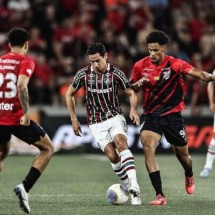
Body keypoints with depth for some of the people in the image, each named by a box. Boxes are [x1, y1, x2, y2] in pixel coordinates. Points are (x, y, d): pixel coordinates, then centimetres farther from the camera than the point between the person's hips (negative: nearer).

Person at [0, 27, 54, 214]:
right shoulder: (25, 62, -4)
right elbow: (21, 85, -21)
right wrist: (26, 112, -18)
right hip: (17, 118, -6)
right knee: (48, 149, 11)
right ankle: (24, 188, -5)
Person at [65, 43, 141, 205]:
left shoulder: (116, 74, -10)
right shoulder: (83, 74, -7)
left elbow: (131, 93, -2)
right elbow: (69, 94, 7)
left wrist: (133, 109, -22)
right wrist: (74, 119, 5)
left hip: (115, 117, -1)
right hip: (96, 123, 1)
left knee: (121, 143, -27)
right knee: (112, 156, -12)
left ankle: (134, 186, -37)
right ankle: (130, 187, 3)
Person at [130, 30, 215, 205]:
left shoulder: (175, 64, -10)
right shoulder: (140, 66, -2)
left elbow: (197, 73, -23)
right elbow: (132, 87, 12)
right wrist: (139, 84, -12)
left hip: (173, 115, -1)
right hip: (151, 116, 1)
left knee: (183, 154, 12)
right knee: (148, 147, -23)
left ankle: (189, 177, 51)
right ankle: (160, 195, -22)